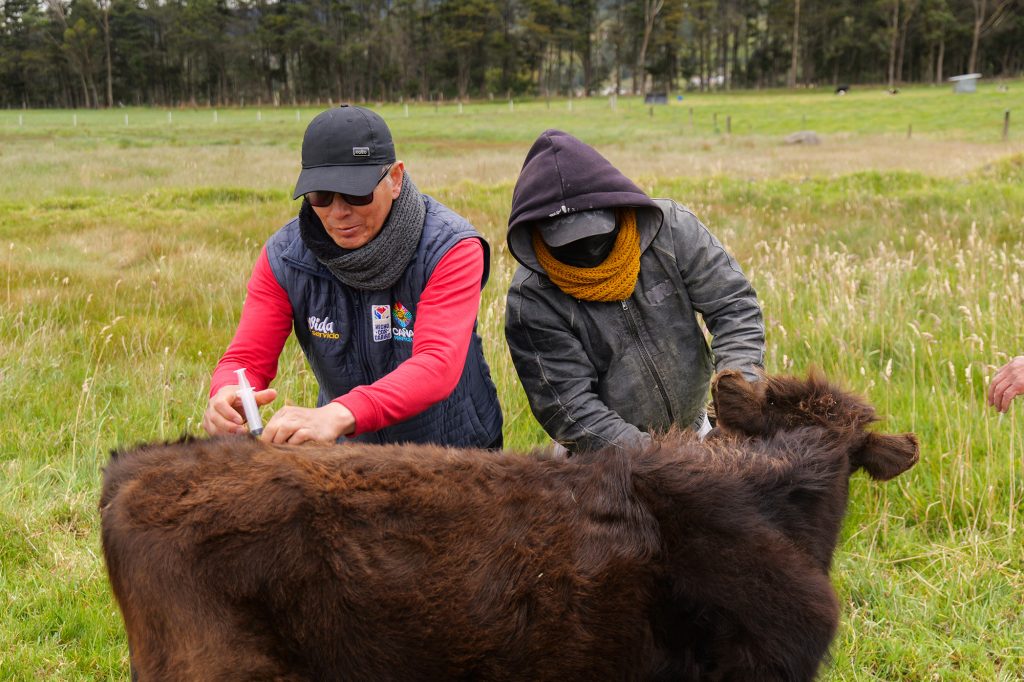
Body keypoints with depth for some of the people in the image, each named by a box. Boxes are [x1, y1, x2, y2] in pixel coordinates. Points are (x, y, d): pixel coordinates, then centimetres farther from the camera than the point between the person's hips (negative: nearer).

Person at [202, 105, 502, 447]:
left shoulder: (450, 248, -20)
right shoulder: (284, 256, -10)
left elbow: (438, 365, -34)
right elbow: (247, 358, -11)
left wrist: (339, 415, -51)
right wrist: (226, 397, -38)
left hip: (454, 446, -2)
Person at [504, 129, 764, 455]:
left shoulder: (671, 228, -13)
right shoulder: (531, 299, -19)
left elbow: (733, 304, -9)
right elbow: (565, 405, -21)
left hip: (693, 428, 2)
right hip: (605, 451, -2)